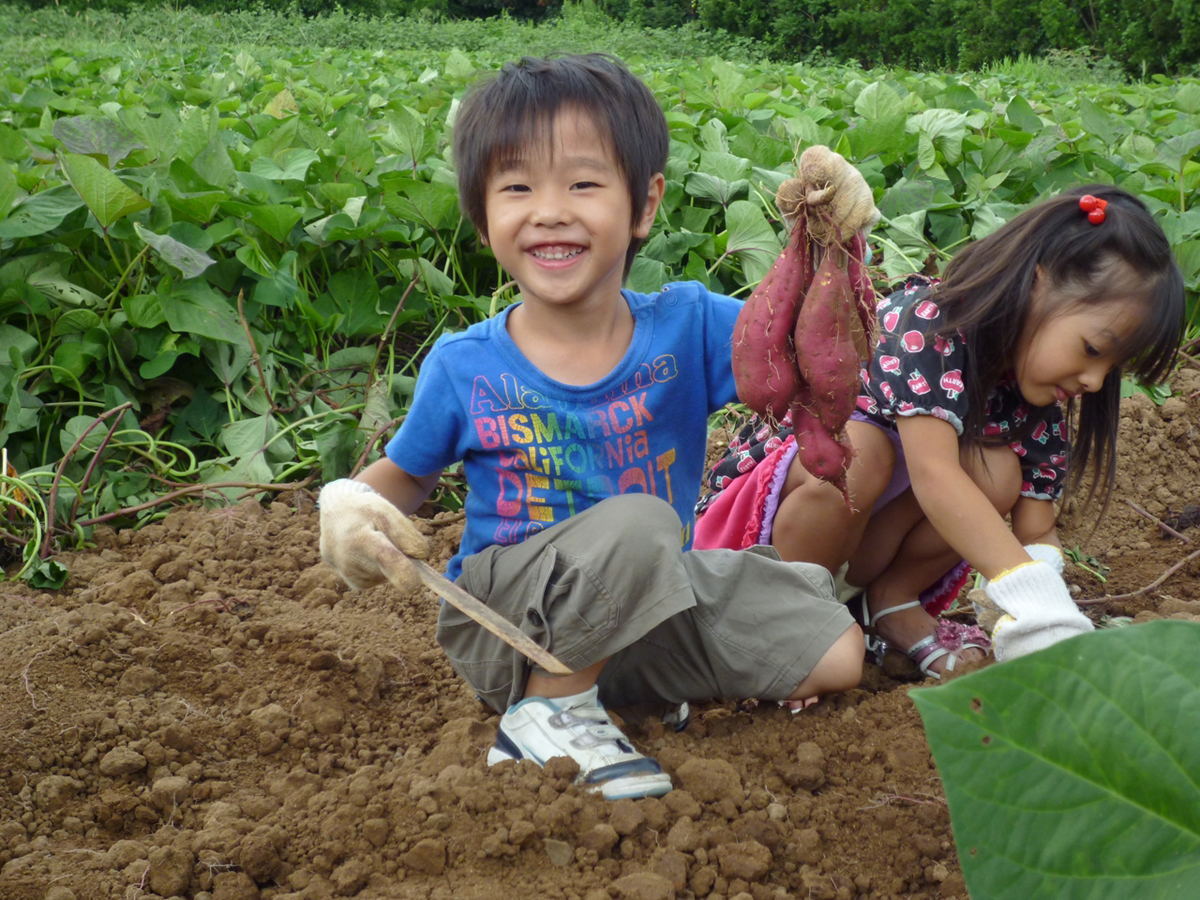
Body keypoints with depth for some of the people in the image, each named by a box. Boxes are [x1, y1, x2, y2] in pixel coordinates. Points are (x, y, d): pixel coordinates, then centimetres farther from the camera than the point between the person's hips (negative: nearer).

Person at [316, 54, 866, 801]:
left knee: (838, 657, -10)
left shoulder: (685, 326, -6)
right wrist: (351, 507, -14)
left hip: (654, 602, 4)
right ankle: (547, 711, -13)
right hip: (503, 623, -3)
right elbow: (406, 473, 9)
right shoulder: (463, 367, -8)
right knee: (638, 524, -33)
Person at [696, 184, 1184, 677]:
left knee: (996, 474, -18)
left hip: (864, 542, 6)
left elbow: (1038, 531, -7)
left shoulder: (1042, 402, -6)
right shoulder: (926, 324, -29)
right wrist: (1034, 598, -49)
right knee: (858, 451, -36)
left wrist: (1056, 621, -28)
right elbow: (933, 474, -42)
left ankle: (891, 602, -2)